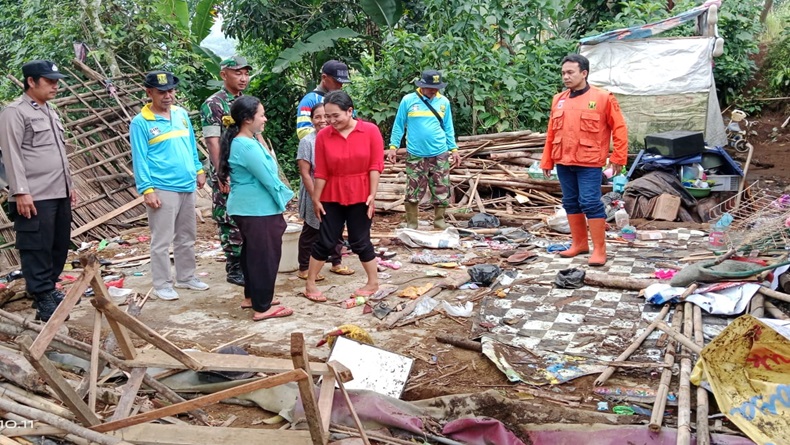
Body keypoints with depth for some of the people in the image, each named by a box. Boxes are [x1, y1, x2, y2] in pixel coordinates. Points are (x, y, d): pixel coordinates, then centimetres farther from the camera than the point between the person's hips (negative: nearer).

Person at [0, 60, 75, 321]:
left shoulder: (49, 112, 19)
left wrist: (69, 185, 22)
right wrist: (21, 192, -19)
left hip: (59, 195, 9)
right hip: (35, 198, -9)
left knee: (59, 247, 13)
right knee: (37, 250, -3)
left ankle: (49, 290, 27)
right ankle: (43, 301, 2)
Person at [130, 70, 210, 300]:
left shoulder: (182, 114, 9)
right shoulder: (141, 122, -8)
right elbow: (139, 159, -9)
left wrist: (198, 170, 14)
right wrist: (147, 189, -15)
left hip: (187, 187, 6)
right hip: (162, 190, -6)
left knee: (187, 238, 16)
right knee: (162, 241, 0)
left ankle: (186, 277, 29)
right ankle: (162, 285, 10)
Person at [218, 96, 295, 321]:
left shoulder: (242, 142, 10)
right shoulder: (248, 146, -23)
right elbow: (268, 178, -20)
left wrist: (281, 194, 8)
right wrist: (285, 195, -3)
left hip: (248, 208, 10)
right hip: (258, 209, -10)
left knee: (252, 253, 19)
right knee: (264, 256, -2)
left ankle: (252, 297, 32)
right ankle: (263, 307, 6)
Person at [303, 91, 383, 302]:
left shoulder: (370, 131, -7)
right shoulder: (323, 136, -5)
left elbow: (375, 165, -6)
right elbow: (321, 172, -2)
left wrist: (372, 194, -10)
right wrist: (315, 199, -1)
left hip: (360, 196, -1)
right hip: (332, 197, 1)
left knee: (360, 241, 6)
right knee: (325, 241, 4)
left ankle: (373, 282, 23)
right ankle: (310, 285, 15)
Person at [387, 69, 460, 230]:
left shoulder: (444, 102, 3)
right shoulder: (408, 100, -4)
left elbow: (448, 128, 10)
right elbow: (399, 125, 1)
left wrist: (454, 149, 7)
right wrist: (393, 146, -5)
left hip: (439, 154, 2)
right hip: (415, 155, -2)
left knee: (442, 191, 6)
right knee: (413, 192, 4)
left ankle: (439, 221, 21)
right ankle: (411, 224, 16)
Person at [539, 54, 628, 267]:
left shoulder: (602, 98, -5)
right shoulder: (558, 100, 10)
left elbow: (619, 128, -3)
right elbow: (551, 133, 13)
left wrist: (618, 157, -7)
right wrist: (547, 161, 13)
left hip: (589, 163, -6)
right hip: (563, 162, 6)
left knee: (591, 203, -8)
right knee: (571, 203, 12)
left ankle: (599, 250, -1)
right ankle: (579, 243, 25)